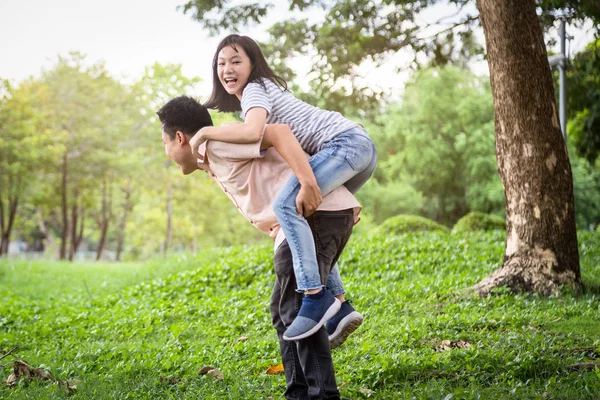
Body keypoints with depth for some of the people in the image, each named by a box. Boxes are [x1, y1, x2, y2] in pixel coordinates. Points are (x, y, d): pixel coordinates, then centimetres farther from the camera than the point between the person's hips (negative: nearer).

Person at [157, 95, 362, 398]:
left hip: (317, 211, -11)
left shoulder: (218, 142, -7)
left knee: (297, 310, -10)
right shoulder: (214, 165, 24)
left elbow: (279, 132, -18)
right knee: (283, 310, 15)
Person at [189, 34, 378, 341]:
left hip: (347, 142, -11)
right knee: (314, 217, 21)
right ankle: (340, 307, 17)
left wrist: (205, 132, -13)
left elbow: (252, 132, -25)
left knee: (286, 204, -26)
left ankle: (315, 295, -28)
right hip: (360, 147, 11)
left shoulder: (255, 89, -5)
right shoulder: (263, 90, 24)